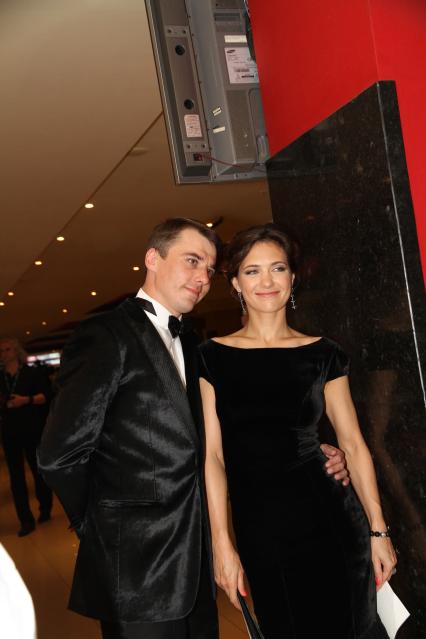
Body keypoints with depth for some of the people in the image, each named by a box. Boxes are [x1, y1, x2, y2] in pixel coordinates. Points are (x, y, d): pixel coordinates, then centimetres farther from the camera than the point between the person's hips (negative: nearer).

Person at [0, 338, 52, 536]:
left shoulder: (33, 373, 0)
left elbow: (45, 395, -9)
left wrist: (27, 400, -23)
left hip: (33, 429, -3)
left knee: (38, 469, 5)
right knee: (16, 475, 1)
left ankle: (45, 509, 24)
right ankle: (26, 520, 5)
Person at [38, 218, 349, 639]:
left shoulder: (189, 345, 13)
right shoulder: (107, 336, -13)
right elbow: (60, 453, -18)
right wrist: (100, 523, -5)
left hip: (195, 559, 8)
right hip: (138, 567, -7)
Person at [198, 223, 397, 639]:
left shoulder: (322, 354, 2)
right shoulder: (213, 357, 0)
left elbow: (353, 444, 3)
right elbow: (212, 454, -3)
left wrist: (378, 530, -2)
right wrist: (221, 543, -7)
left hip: (329, 518, 1)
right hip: (258, 527, 0)